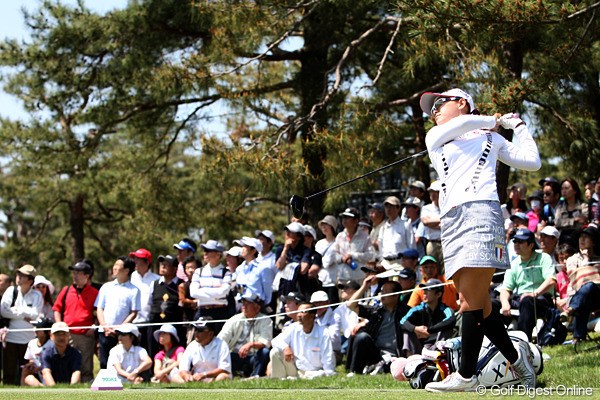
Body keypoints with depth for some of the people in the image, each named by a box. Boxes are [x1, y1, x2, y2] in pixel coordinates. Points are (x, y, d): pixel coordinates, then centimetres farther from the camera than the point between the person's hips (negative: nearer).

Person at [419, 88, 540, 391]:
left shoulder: (489, 138, 20)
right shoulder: (434, 137, 25)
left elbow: (532, 162, 20)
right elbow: (462, 124, 4)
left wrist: (518, 126, 26)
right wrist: (492, 121, 17)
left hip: (481, 212, -4)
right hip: (451, 221, 4)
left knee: (471, 300, -14)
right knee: (476, 304, 0)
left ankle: (466, 376, -15)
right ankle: (515, 357, 15)